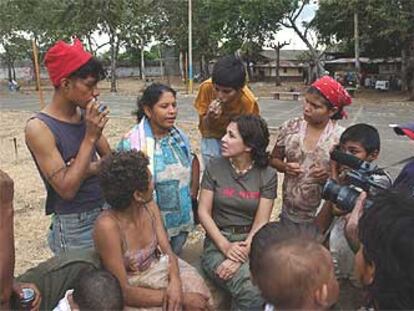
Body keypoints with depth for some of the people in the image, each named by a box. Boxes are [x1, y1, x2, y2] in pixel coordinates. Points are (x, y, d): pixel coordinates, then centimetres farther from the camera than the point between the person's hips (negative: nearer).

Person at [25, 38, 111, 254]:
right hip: (75, 227, -5)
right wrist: (90, 137, -22)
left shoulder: (86, 115, 0)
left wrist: (91, 168, -15)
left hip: (107, 213, 5)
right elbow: (67, 190, -20)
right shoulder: (39, 128, -16)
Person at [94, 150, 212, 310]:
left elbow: (167, 251, -3)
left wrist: (175, 281, -24)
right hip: (131, 290, -5)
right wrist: (182, 298, -24)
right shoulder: (108, 226, -26)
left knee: (198, 298, -11)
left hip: (157, 269, 6)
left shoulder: (150, 208, -7)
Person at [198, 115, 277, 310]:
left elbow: (261, 222, -5)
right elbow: (203, 212, -3)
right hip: (218, 242, -1)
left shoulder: (267, 175, -2)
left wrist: (243, 252, -20)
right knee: (250, 290, -29)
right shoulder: (214, 168, -2)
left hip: (251, 242, 2)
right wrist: (226, 246, -16)